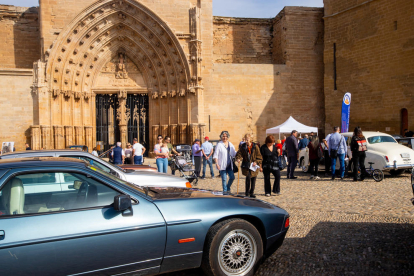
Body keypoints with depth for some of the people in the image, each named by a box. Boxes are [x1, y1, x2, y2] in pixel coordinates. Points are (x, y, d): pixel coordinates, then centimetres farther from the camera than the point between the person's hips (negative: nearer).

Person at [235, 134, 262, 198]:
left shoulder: (255, 147, -3)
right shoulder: (243, 147, 1)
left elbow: (259, 156, 0)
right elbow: (239, 154, 2)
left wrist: (256, 162, -15)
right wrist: (238, 158, -19)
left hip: (254, 166, 1)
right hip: (246, 165, 0)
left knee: (253, 179, 5)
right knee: (248, 177, -18)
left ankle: (252, 193, 20)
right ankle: (247, 192, 0)